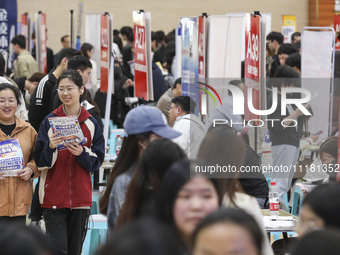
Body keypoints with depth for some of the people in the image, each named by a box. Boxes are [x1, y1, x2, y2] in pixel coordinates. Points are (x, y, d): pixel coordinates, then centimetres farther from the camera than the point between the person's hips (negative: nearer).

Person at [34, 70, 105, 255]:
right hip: (54, 196, -2)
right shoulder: (50, 121, 2)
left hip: (81, 196, 2)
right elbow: (40, 162, -1)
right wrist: (50, 147, -20)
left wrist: (82, 153, -15)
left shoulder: (91, 123, 5)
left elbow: (98, 160, 4)